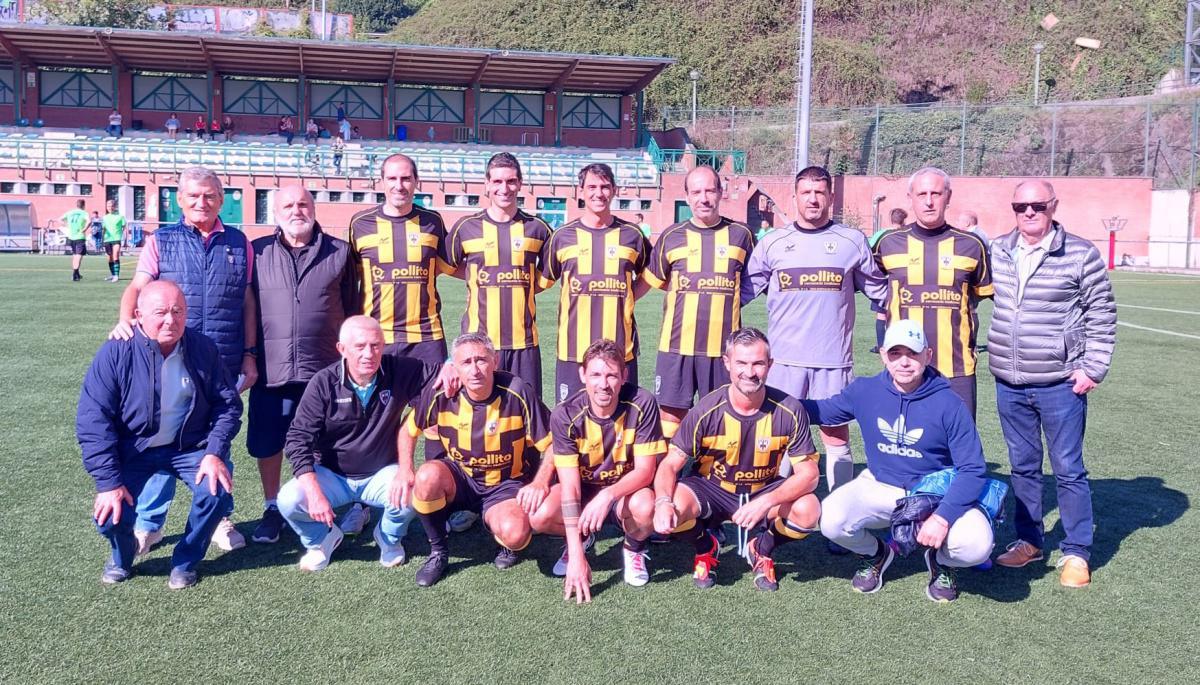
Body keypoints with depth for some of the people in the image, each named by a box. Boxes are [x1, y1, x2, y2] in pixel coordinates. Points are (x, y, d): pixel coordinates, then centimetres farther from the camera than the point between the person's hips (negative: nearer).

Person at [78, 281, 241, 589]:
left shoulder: (203, 348, -8)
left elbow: (227, 404, -1)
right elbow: (92, 419, -16)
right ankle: (122, 556, 20)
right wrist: (108, 482, -20)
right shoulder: (116, 353, -15)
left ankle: (185, 561, 5)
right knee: (110, 514, -19)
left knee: (216, 492, -24)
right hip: (134, 449, -1)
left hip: (191, 447, 1)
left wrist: (215, 453, -16)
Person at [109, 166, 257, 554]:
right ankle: (148, 523, 18)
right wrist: (125, 320, -25)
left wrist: (249, 355, 6)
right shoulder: (160, 241, 7)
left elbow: (247, 302, 10)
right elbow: (138, 286, -5)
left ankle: (219, 519, 25)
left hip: (224, 365, 1)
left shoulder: (239, 244, 9)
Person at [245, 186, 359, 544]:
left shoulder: (339, 252, 6)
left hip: (325, 370, -1)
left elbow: (352, 309, 10)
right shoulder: (258, 252, 7)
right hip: (270, 370, 1)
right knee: (267, 444, 9)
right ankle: (272, 509, 28)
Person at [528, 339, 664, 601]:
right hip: (583, 489, 1)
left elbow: (645, 471, -20)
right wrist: (577, 555, -31)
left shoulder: (642, 404, -23)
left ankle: (634, 547, 3)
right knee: (539, 516, -28)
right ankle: (581, 538, 9)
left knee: (645, 507, -36)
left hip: (626, 489, -1)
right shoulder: (565, 415, -22)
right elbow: (570, 485, -25)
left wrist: (608, 495, -41)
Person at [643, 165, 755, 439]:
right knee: (670, 416, 3)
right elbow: (652, 281, 16)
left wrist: (721, 303, 7)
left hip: (723, 346, 0)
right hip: (677, 345, 0)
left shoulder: (740, 235, 6)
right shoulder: (671, 236, 5)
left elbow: (751, 283, 17)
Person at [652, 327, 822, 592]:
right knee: (675, 506, -32)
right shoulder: (706, 411, -18)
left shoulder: (790, 410, -17)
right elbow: (670, 464, -15)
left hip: (766, 490, 1)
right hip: (712, 489, -1)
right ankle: (705, 548, 5)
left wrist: (766, 502, -35)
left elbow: (809, 473, -17)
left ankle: (761, 549, 5)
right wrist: (663, 502, -38)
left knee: (808, 511, -29)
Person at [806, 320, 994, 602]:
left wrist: (942, 517, -28)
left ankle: (940, 560, 12)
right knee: (831, 520, -27)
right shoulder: (865, 391, -6)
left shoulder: (949, 404, -15)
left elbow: (973, 469, -15)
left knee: (976, 544, -29)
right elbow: (824, 410, 10)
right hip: (880, 488, 2)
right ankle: (875, 555, 11)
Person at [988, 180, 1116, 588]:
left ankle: (1076, 553, 16)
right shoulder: (996, 251, 5)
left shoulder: (1080, 254, -6)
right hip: (1009, 383, 4)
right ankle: (1029, 542, 28)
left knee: (1068, 470, 4)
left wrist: (1092, 368, -7)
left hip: (1060, 383, -4)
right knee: (1023, 466, 14)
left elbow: (1101, 316, -3)